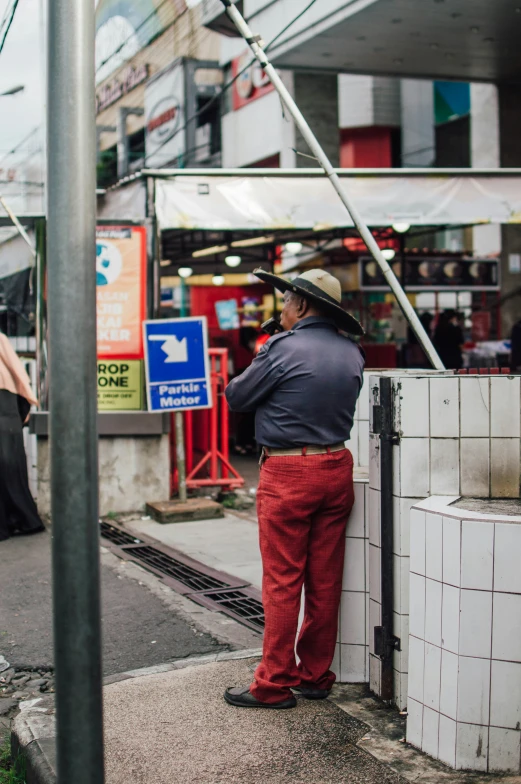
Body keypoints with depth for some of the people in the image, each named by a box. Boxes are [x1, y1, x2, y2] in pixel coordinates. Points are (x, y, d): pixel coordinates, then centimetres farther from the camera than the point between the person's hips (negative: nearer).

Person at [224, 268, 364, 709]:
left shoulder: (284, 347, -12)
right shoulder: (351, 353, 7)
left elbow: (237, 398, -3)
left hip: (288, 473, -6)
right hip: (337, 469, 6)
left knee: (282, 581, 0)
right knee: (325, 581, 11)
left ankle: (274, 684, 6)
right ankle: (316, 676, 21)